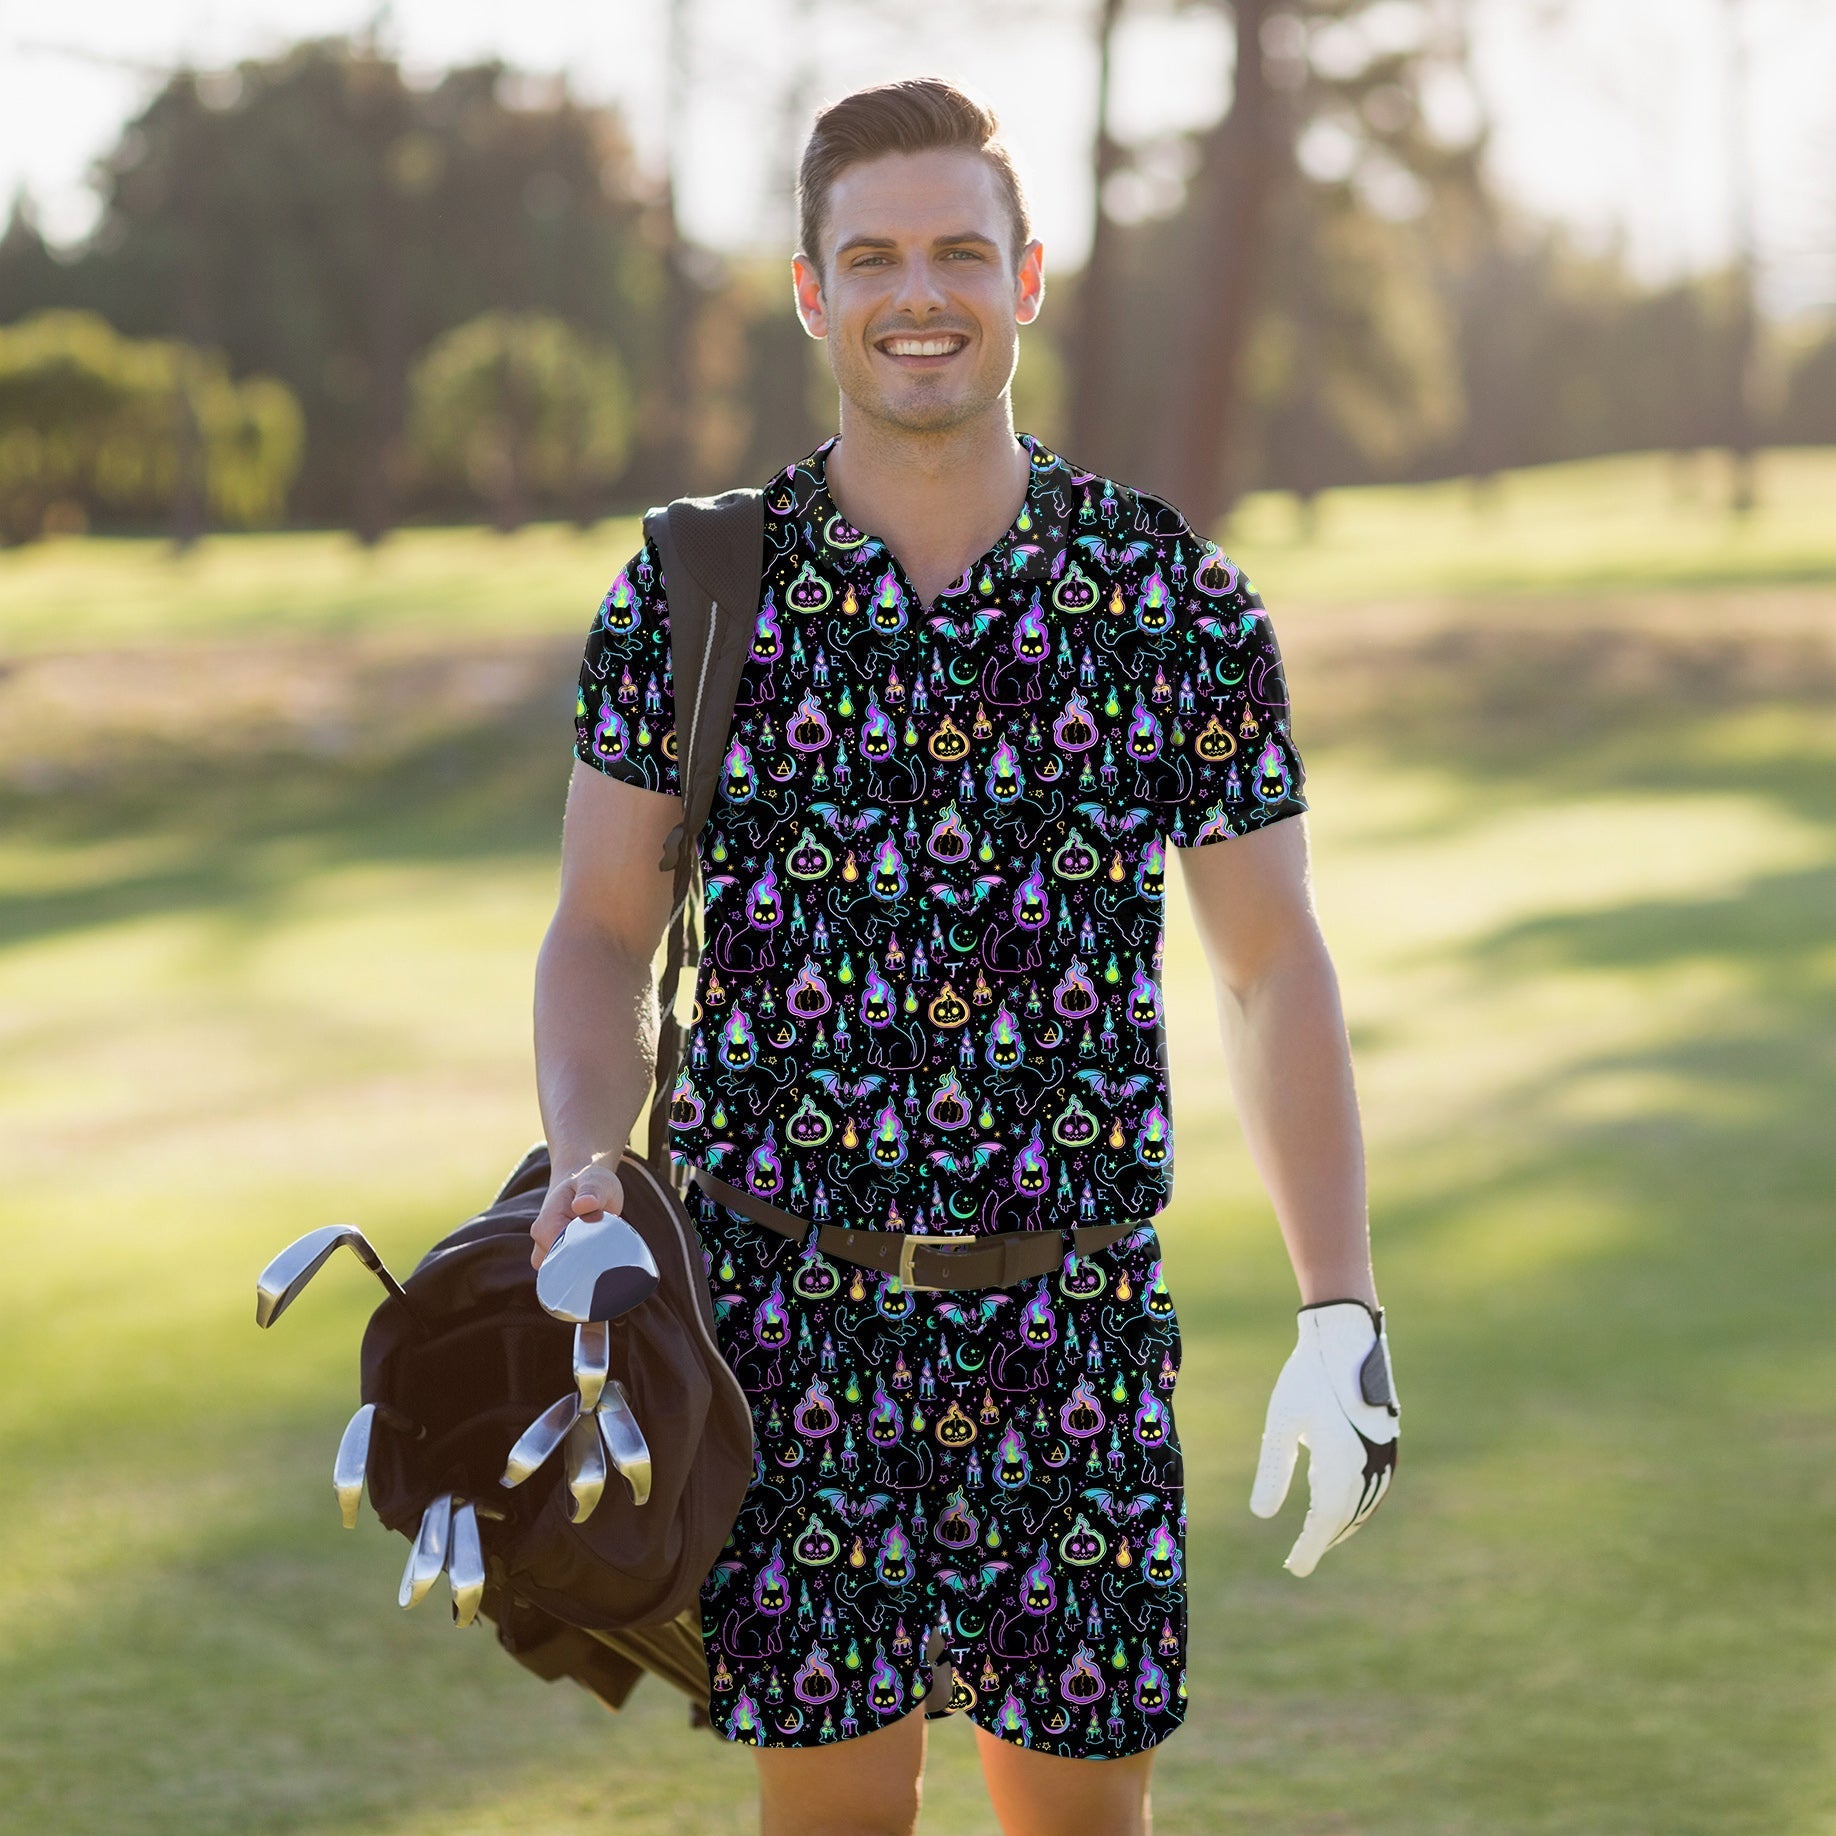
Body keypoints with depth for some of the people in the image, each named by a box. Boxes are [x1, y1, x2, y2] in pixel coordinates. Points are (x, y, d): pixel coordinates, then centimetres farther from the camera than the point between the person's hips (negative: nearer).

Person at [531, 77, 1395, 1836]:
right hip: (787, 1313, -1)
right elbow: (603, 933, 6)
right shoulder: (693, 593, 1)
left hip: (1076, 1313, 1)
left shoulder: (1175, 596, 1)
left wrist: (1341, 1317, -1)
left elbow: (1271, 965, 5)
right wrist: (586, 1166, -14)